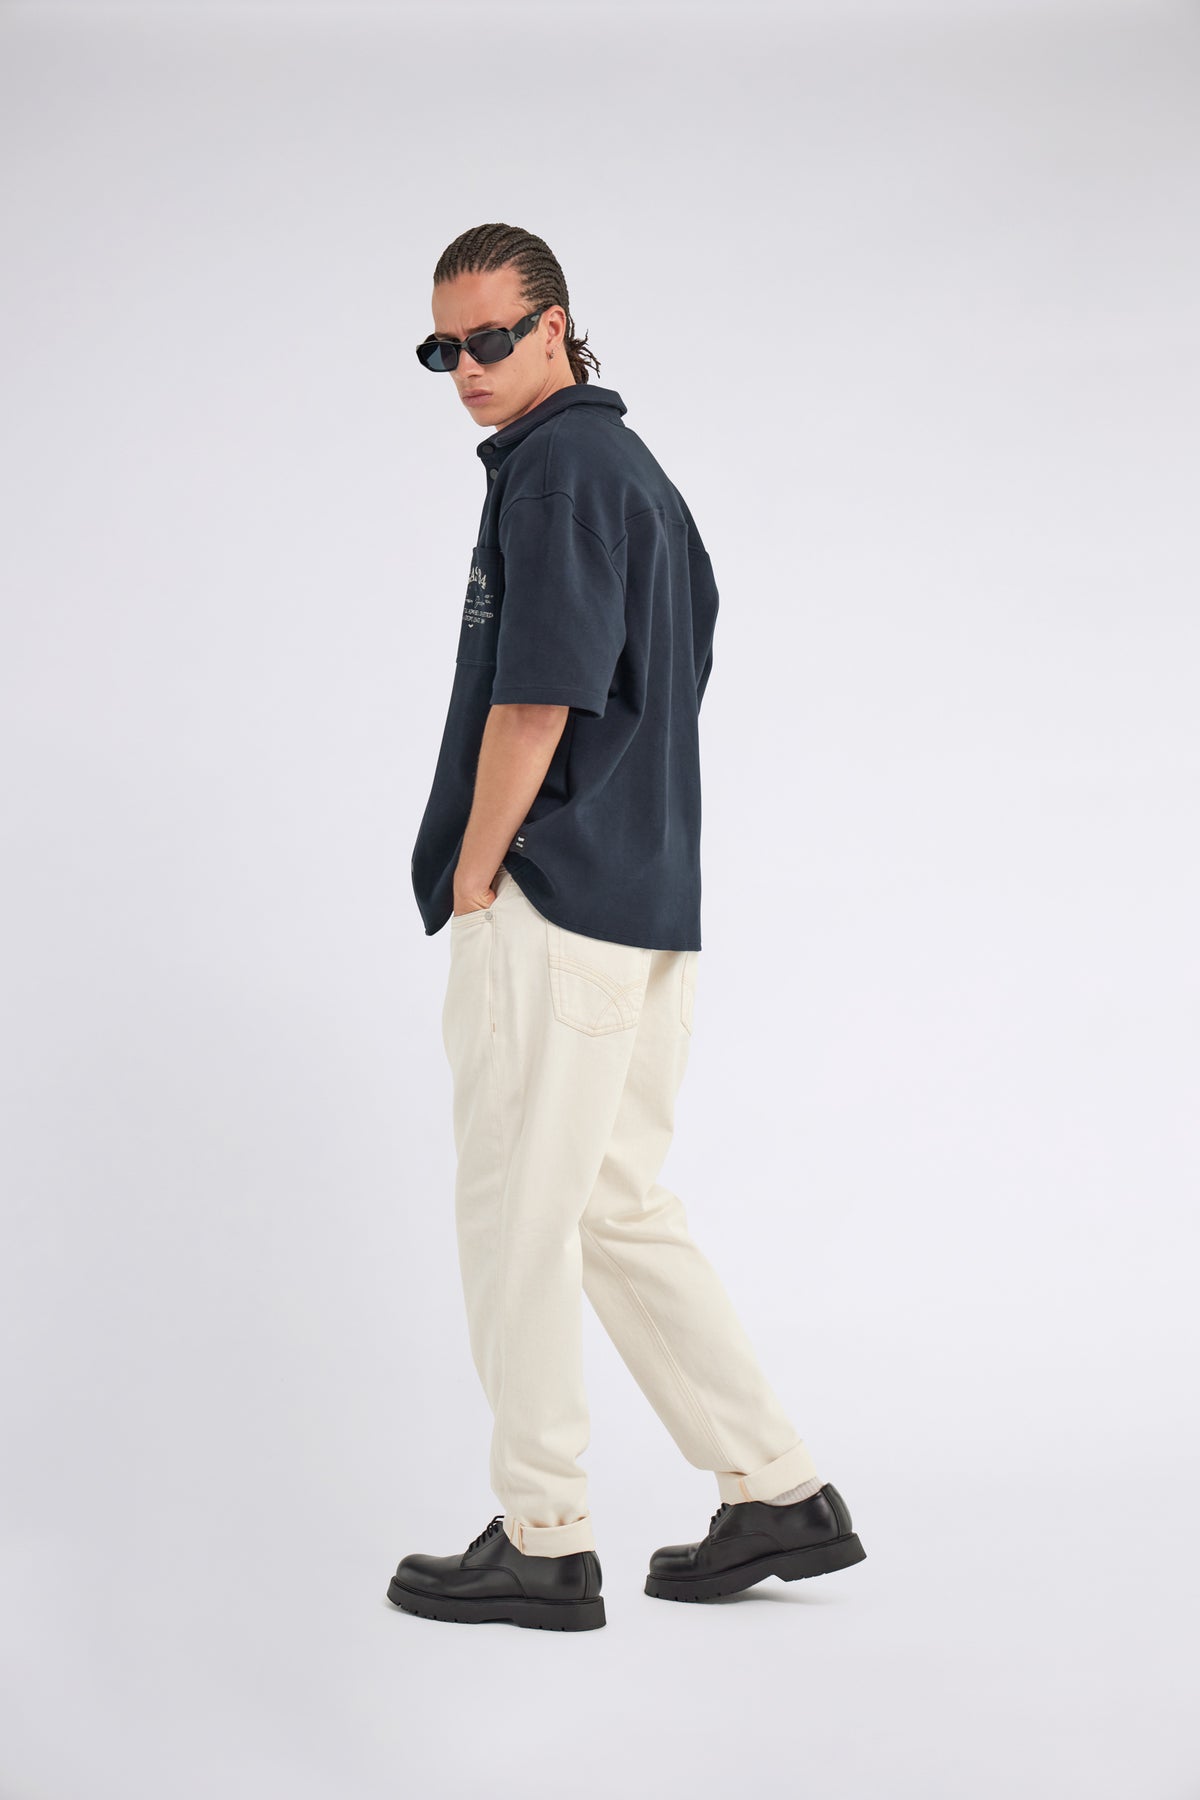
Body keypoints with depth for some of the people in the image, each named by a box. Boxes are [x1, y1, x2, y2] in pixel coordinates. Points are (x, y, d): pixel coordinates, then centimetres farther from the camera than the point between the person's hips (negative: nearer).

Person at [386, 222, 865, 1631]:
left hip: (553, 910, -10)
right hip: (650, 905, 10)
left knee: (517, 1222, 0)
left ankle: (542, 1541, 9)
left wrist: (470, 882, -10)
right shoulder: (635, 467, 18)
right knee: (618, 1212, 14)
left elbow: (535, 698, -20)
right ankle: (780, 1492, 16)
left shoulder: (558, 469, -13)